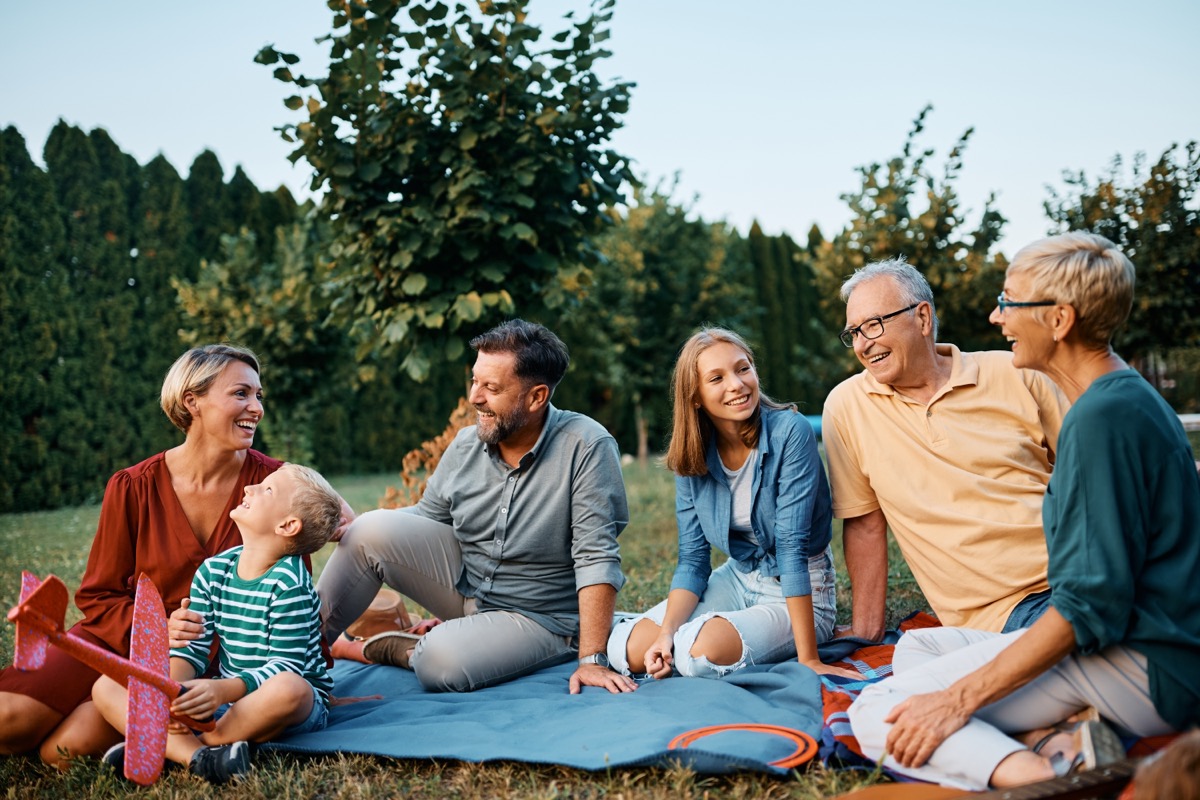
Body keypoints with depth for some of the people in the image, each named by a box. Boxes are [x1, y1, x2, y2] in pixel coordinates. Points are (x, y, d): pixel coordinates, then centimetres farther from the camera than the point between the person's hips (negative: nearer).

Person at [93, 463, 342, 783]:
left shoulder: (288, 583, -17)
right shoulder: (212, 571, 1)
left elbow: (285, 667, -20)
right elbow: (191, 648, -1)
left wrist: (223, 690, -34)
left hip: (297, 705, -6)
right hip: (226, 696, 6)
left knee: (286, 688, -42)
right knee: (107, 686, -5)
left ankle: (157, 746, -20)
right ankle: (197, 756, -30)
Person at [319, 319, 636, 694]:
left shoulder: (587, 447, -22)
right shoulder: (466, 444, -5)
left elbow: (596, 557, -24)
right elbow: (425, 516, 7)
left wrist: (591, 659, -27)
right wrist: (340, 526, -8)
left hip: (536, 618, -5)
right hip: (463, 583, 5)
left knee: (441, 666, -32)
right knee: (372, 530, -14)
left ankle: (377, 649, 0)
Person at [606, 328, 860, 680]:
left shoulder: (790, 433, -22)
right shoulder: (694, 455, -6)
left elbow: (792, 545, -26)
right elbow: (692, 559, -4)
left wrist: (808, 659, -27)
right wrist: (667, 633, -20)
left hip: (801, 594, -4)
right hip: (737, 581, 5)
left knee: (701, 650, -29)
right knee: (628, 648, -12)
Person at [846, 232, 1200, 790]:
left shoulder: (1105, 418, -19)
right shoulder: (1126, 397, 14)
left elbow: (1090, 607, -22)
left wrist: (958, 699, -20)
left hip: (1141, 670, -11)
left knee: (879, 715, -14)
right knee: (914, 648, 14)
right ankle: (1071, 746, -6)